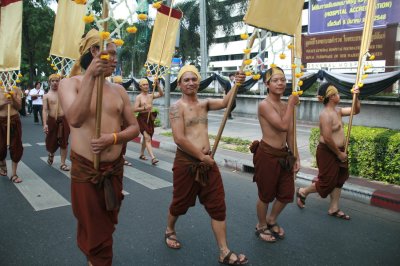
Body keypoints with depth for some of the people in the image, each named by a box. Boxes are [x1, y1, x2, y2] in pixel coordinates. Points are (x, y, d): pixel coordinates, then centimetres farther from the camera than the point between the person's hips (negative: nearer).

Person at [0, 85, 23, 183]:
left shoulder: (16, 90, 2)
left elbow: (19, 107, -1)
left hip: (14, 120, 0)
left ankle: (13, 174, 10)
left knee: (16, 147, 0)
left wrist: (13, 98, -18)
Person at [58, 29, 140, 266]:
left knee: (107, 227, 22)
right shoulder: (70, 83, -7)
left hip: (115, 168, 5)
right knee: (94, 232, 6)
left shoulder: (118, 90, 5)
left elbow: (135, 128, 5)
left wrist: (113, 138, -15)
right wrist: (90, 76, -27)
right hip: (85, 170, -4)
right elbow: (75, 119, -26)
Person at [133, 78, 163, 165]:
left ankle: (141, 154, 34)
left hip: (150, 118, 6)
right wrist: (144, 108, -24)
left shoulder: (151, 95, 9)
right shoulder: (139, 97, -5)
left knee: (146, 137, 17)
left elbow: (161, 94, -2)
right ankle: (153, 158, -21)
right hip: (142, 118, -6)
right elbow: (135, 109, -12)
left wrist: (157, 85, -11)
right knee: (148, 138, -15)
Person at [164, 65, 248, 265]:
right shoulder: (177, 107, -9)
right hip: (185, 162, -5)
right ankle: (170, 231, 44)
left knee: (218, 206, 5)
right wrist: (202, 156, -14)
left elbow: (225, 102, -6)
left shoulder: (204, 104, 10)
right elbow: (179, 139, -17)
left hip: (207, 162, 5)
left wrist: (237, 84, -22)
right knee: (180, 203, 13)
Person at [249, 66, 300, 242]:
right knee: (266, 195, 9)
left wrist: (295, 157, 11)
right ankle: (261, 226, 33)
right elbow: (283, 125, -26)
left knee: (287, 193, 16)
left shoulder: (286, 106, 9)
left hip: (284, 155, 7)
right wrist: (291, 104, -13)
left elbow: (290, 134, 13)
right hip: (267, 155, -7)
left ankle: (271, 220, 42)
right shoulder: (264, 105, -15)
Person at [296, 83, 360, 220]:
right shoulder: (326, 114, -22)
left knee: (338, 181, 15)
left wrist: (356, 97, 2)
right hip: (327, 152, -10)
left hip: (337, 151, 10)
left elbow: (356, 110, 18)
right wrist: (339, 153, -17)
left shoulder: (337, 110, 8)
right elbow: (327, 139, -25)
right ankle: (302, 192, 24)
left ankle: (334, 209, 27)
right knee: (327, 183, 1)